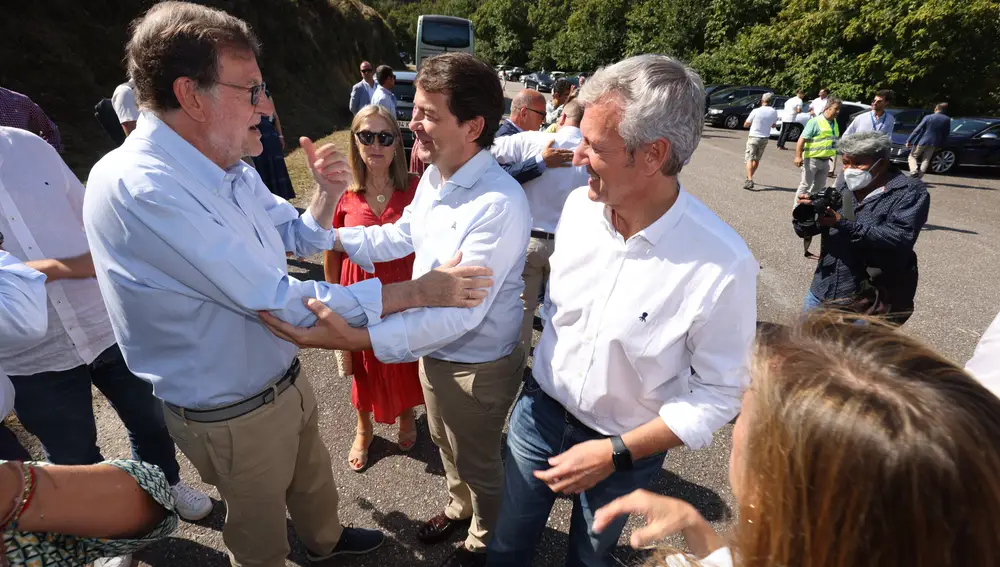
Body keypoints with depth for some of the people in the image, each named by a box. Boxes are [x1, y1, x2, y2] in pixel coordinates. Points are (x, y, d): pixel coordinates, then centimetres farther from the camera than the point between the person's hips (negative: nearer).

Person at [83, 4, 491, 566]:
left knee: (314, 478, 31)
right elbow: (276, 300, -32)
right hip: (232, 416, -7)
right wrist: (419, 292, -29)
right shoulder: (136, 187, -31)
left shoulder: (233, 171, -5)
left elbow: (300, 237, 11)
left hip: (287, 379, 8)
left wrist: (328, 194, -12)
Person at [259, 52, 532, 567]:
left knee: (479, 463, 20)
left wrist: (355, 340, -43)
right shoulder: (433, 177, -5)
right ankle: (459, 508, 61)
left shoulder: (501, 205, -33)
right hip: (433, 347, 8)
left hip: (477, 365, -7)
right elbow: (403, 235, 12)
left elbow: (461, 311, -36)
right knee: (445, 443, 31)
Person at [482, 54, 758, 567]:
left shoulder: (724, 265, -27)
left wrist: (617, 453, -20)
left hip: (626, 447, -3)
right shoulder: (578, 204, -14)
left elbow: (721, 390, -17)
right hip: (540, 409, 3)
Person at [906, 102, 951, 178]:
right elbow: (946, 134, 8)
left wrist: (908, 141, -7)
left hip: (922, 141, -3)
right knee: (926, 160, 9)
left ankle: (914, 171, -15)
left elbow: (917, 130, -9)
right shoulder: (947, 120, 4)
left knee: (912, 157, 9)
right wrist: (940, 145, 17)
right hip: (934, 144, 4)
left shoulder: (928, 117, -8)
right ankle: (918, 177, 3)